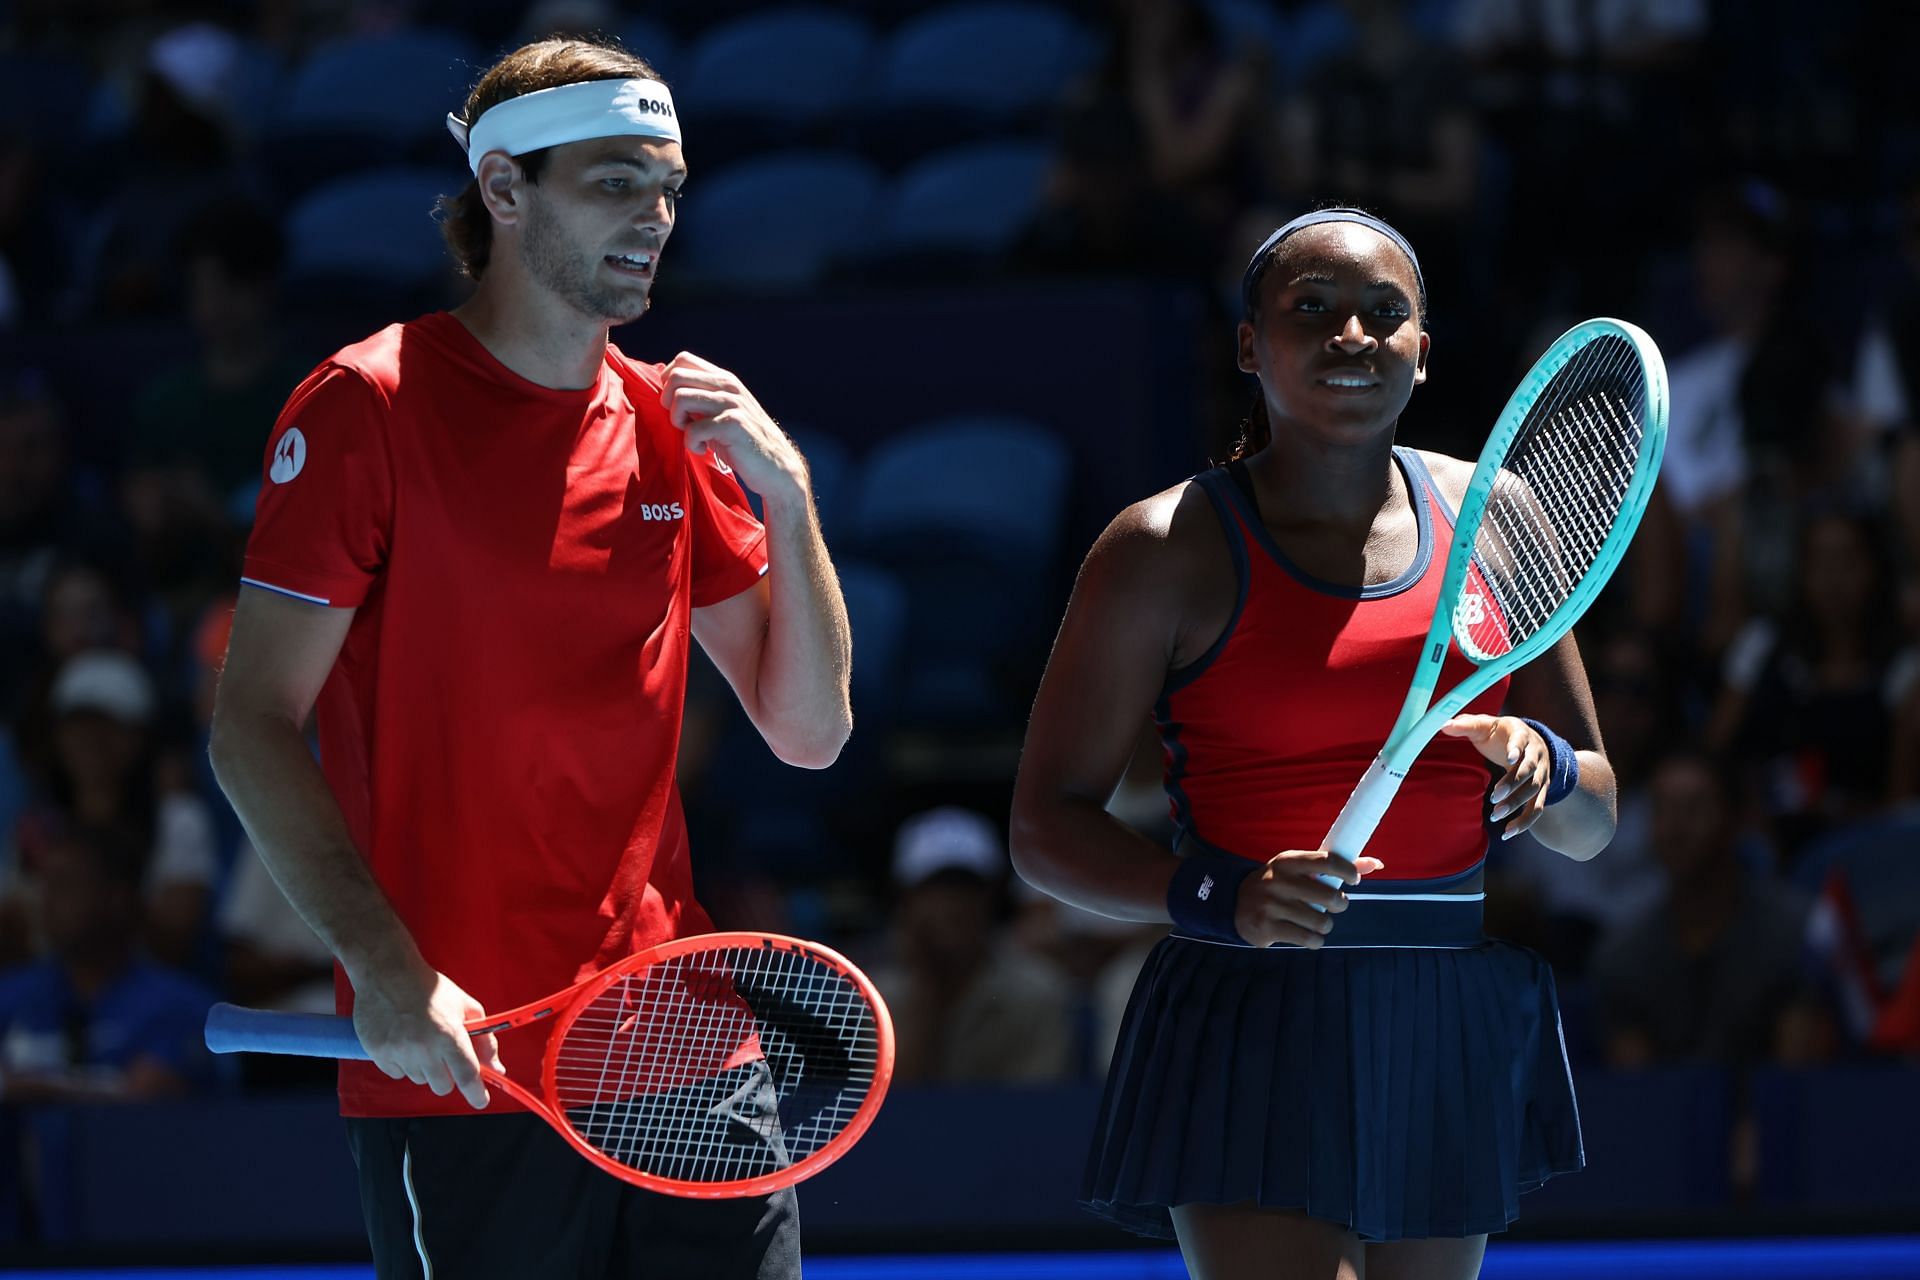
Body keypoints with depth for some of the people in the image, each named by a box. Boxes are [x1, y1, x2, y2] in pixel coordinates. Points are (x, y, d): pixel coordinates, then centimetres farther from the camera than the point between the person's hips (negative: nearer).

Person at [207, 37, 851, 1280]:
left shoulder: (675, 424, 13)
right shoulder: (366, 409, -5)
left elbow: (810, 733, 12)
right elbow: (254, 729, -9)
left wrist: (787, 496, -2)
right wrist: (387, 971, -20)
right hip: (462, 1071, -5)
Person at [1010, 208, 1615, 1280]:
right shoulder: (1168, 548, -3)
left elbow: (1594, 822, 14)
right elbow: (1048, 830, -4)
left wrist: (1542, 768, -10)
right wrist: (1217, 897, -21)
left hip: (1463, 1033, 5)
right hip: (1252, 1044, -5)